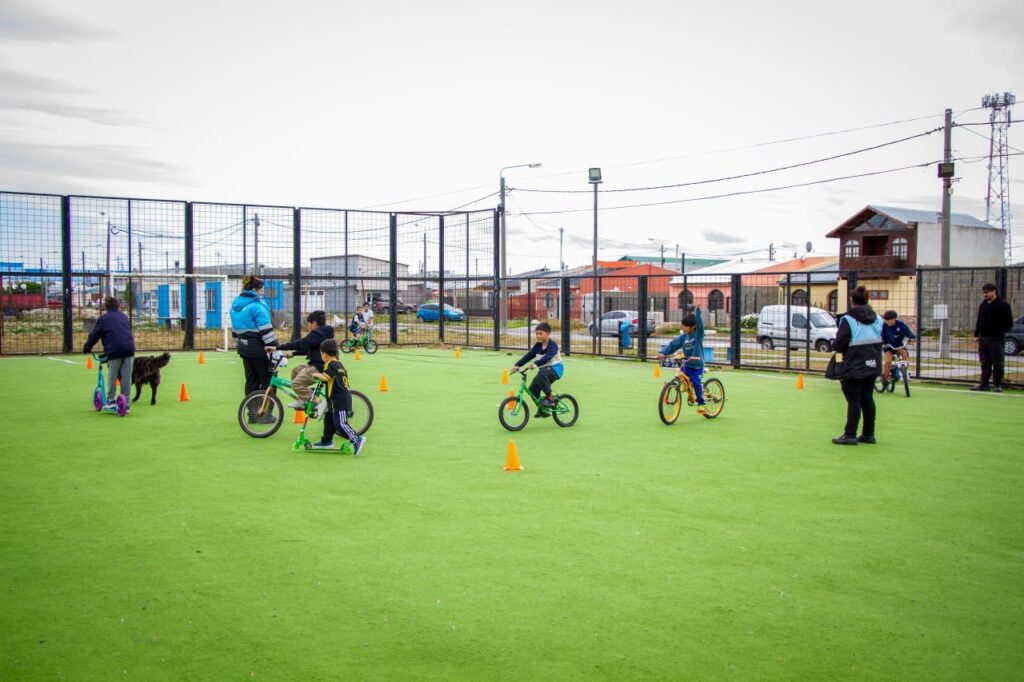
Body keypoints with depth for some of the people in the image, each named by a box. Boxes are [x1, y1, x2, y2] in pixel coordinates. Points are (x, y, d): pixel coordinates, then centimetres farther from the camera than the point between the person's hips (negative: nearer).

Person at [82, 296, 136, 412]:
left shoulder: (103, 319, 8)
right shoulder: (124, 317, 22)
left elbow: (94, 335, 11)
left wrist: (86, 348, 23)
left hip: (114, 350, -3)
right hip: (129, 349, 3)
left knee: (112, 377, 10)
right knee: (126, 378, 6)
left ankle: (111, 401, 15)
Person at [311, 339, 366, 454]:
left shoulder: (331, 365, -12)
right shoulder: (339, 365, 18)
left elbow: (326, 377, -26)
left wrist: (317, 375, -9)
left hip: (339, 400, -10)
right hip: (344, 397, 10)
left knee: (340, 424, -14)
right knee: (329, 419, 20)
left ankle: (357, 440, -21)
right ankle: (327, 441, 30)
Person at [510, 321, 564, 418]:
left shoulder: (553, 345, -18)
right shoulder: (537, 346, 3)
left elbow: (547, 357, -35)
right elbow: (528, 356, -4)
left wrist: (536, 364, -50)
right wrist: (517, 365, -17)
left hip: (555, 368, -7)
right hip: (544, 369, 7)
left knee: (541, 373, -37)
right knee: (533, 388, -7)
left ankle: (550, 397, -25)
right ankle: (542, 409, 11)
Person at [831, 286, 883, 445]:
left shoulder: (848, 320, -14)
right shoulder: (877, 319, 7)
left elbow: (839, 345, -15)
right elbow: (881, 342, 13)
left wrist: (834, 343, 6)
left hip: (853, 368, -6)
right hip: (872, 366, 6)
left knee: (853, 401, -2)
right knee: (867, 399, 13)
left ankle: (850, 435, 2)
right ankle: (868, 434, 19)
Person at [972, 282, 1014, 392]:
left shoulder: (1003, 305, -7)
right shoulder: (983, 305, 13)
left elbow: (1009, 323, -7)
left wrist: (999, 332, -10)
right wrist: (976, 334, 13)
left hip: (996, 339, -6)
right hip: (983, 338, 6)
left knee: (997, 363, 0)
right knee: (985, 363, 8)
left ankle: (997, 384, 6)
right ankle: (984, 384, 12)